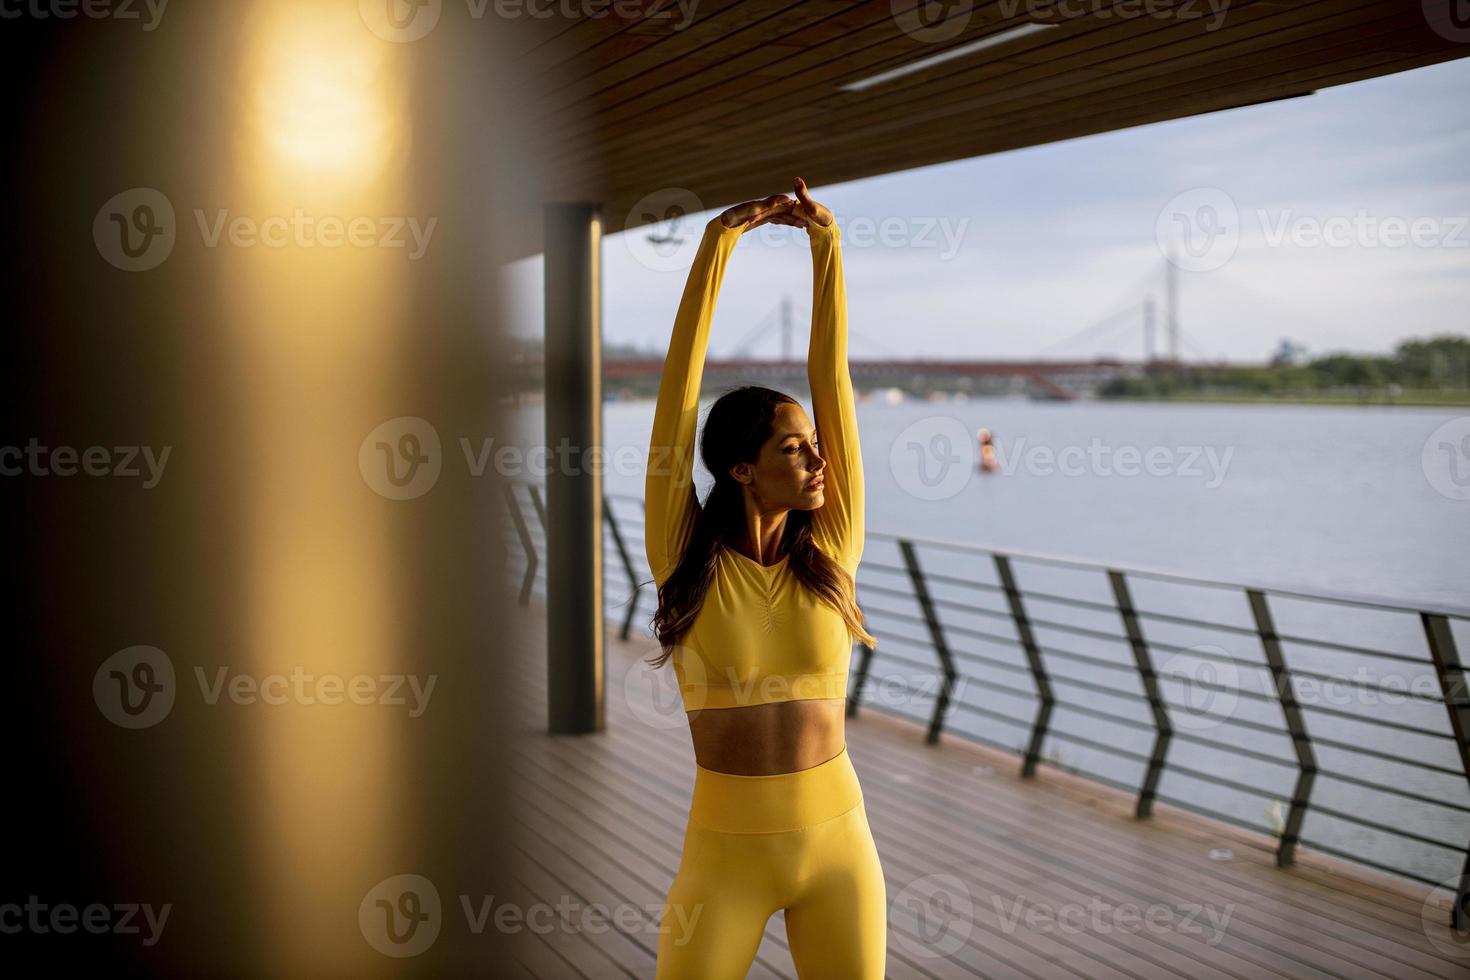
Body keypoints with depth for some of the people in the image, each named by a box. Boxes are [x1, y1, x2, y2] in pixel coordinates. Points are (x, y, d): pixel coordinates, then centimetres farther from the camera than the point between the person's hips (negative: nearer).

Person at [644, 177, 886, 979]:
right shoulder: (686, 558, -7)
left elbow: (832, 378, -5)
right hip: (723, 855, -2)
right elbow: (680, 387, -11)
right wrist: (716, 244, -12)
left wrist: (827, 245, -8)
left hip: (838, 846, 2)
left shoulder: (831, 553, -2)